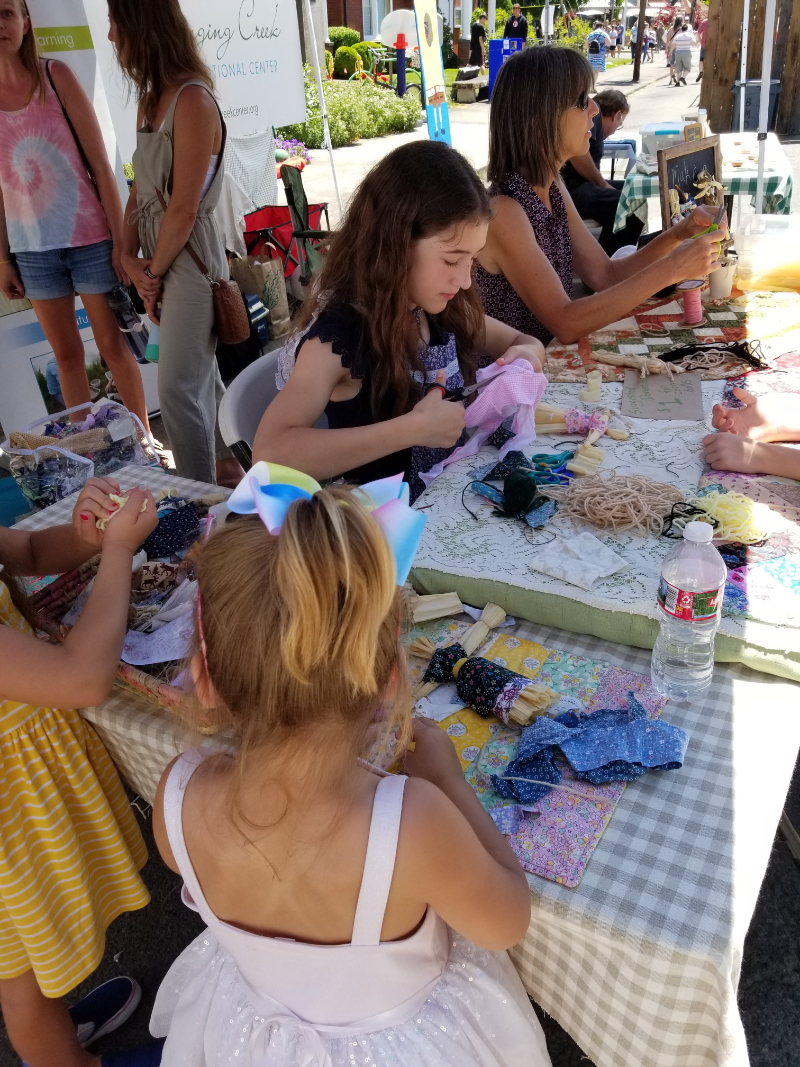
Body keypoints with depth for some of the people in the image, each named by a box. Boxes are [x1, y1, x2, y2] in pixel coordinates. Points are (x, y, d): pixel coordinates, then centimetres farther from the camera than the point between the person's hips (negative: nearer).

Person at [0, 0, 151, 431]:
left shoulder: (56, 76, -4)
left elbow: (99, 162, -6)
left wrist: (120, 238, -9)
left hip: (88, 237, -3)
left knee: (113, 346, 3)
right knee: (66, 354, 10)